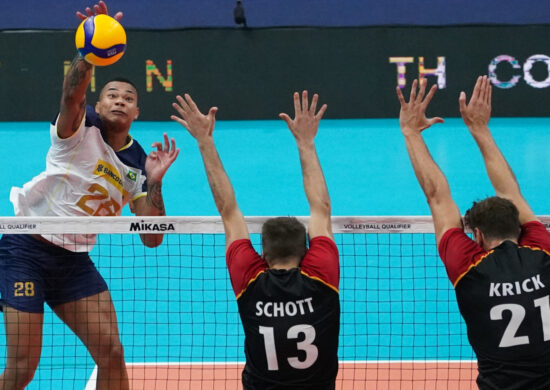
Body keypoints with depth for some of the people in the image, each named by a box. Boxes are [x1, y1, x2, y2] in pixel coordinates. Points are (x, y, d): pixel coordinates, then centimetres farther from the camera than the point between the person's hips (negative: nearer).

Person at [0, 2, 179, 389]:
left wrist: (155, 183, -11)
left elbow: (151, 238, 2)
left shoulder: (136, 164, 7)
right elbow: (72, 94, -33)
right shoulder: (81, 127, -7)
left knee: (111, 353, -3)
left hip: (74, 259, 6)